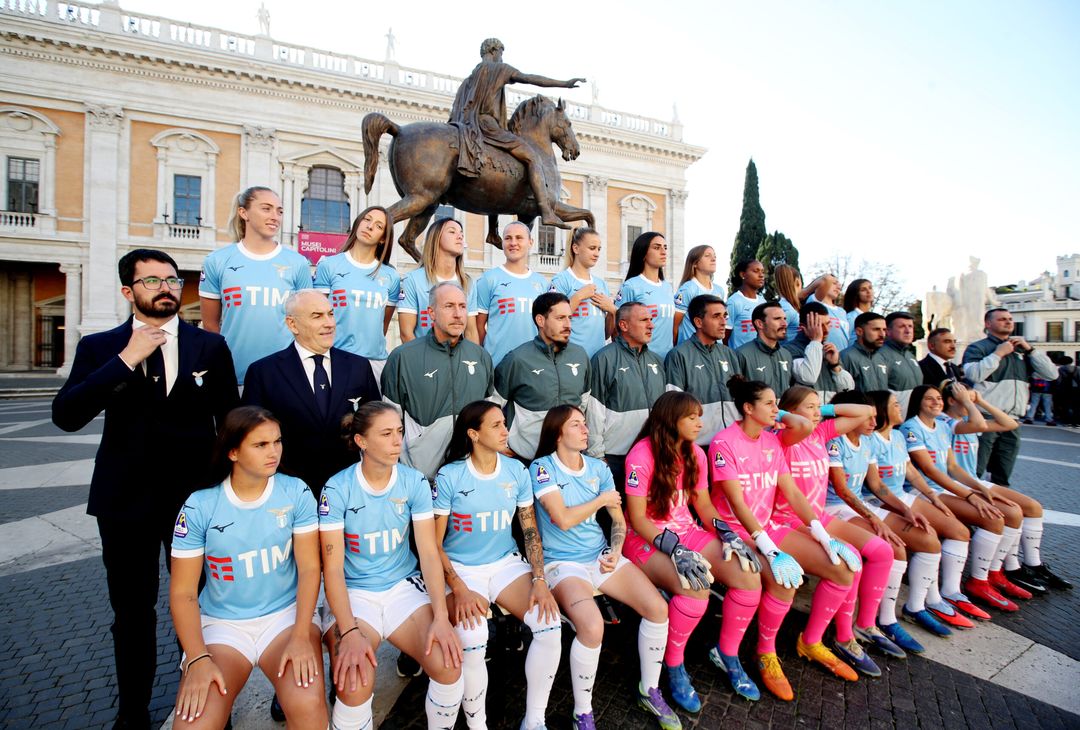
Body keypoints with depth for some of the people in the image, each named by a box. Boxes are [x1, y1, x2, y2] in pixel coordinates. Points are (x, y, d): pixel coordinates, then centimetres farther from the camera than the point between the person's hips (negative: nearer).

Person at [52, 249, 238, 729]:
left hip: (194, 496, -1)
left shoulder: (210, 346, 1)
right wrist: (126, 359, -18)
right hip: (125, 499, 1)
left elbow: (228, 420, 4)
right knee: (131, 612, 15)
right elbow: (66, 416, -11)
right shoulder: (99, 348, 2)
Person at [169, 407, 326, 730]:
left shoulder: (295, 492, -7)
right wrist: (198, 659, -15)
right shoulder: (199, 506, -7)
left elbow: (309, 567, -7)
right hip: (221, 623, 1)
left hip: (286, 614, 0)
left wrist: (301, 637, -18)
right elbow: (182, 592, -3)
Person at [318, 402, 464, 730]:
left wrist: (441, 616, -21)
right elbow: (332, 567, -13)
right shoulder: (337, 488, -12)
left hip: (404, 586, 2)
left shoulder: (415, 482, -6)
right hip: (353, 592, -2)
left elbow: (429, 551, -8)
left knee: (449, 665, -19)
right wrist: (349, 632, -25)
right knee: (355, 686, -27)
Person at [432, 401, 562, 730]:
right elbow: (433, 543, -8)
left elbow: (530, 529, 3)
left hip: (506, 563, 4)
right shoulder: (449, 477, -12)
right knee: (473, 643, -30)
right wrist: (460, 590, -20)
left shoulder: (517, 471, -1)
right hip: (461, 568, -3)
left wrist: (539, 581, -10)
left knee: (550, 624, -20)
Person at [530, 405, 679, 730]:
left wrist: (615, 551, -8)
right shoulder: (542, 468, -9)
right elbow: (563, 519, -18)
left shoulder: (599, 468, 7)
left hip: (601, 555, 6)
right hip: (562, 562, -5)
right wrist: (602, 500, -6)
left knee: (658, 608, -10)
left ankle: (650, 691, 15)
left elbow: (619, 520, 11)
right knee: (592, 626, -31)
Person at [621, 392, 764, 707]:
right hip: (646, 539, -7)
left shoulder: (695, 453, 5)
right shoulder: (642, 455, -17)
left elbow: (703, 505, 11)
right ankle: (674, 666, -6)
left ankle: (727, 654, 10)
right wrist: (675, 551, -28)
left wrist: (727, 534, -7)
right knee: (696, 588, -33)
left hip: (687, 531, 7)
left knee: (749, 576, -14)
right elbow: (637, 518, -17)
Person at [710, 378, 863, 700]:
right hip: (735, 530, -8)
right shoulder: (724, 443, -16)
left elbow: (792, 493, 4)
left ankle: (811, 642, 16)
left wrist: (825, 538, -5)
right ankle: (766, 653, -4)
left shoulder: (772, 440, 7)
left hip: (768, 526, 8)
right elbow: (737, 503, -22)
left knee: (842, 568, -4)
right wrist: (772, 552, -29)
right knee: (785, 579, -32)